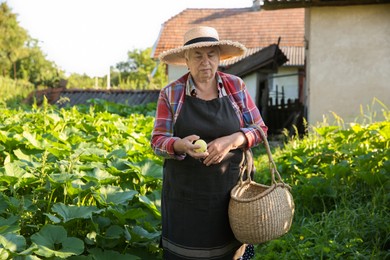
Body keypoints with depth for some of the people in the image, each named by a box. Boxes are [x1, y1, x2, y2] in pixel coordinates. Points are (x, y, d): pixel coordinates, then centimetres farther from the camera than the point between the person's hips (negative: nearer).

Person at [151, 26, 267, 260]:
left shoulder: (236, 87, 2)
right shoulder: (171, 93, -2)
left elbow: (259, 130, 5)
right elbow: (158, 142, -2)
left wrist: (232, 140, -15)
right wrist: (181, 145, -24)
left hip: (230, 192, 1)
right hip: (185, 196, -1)